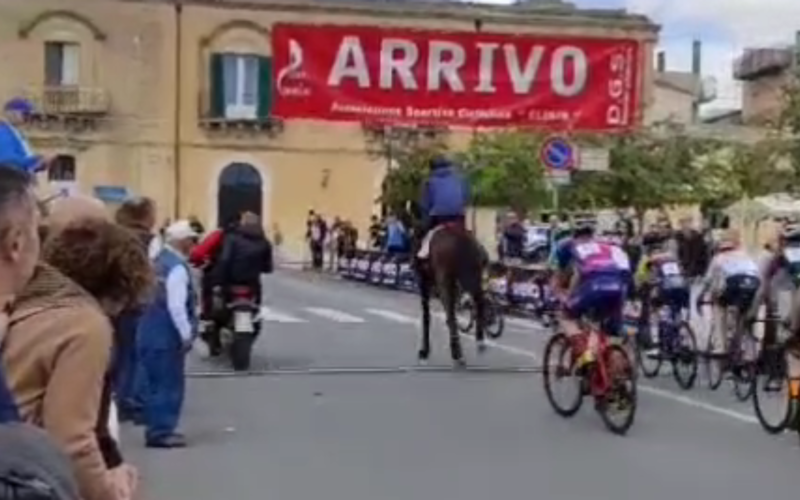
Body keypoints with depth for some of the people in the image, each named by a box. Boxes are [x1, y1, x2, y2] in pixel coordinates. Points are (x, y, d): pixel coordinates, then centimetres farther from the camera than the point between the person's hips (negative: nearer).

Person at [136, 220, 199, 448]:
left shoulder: (159, 260, 11)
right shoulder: (177, 267, -17)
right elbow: (176, 306, -23)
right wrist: (186, 334, -16)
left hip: (150, 331, 9)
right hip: (166, 334, -9)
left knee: (154, 383, 15)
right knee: (168, 384, -1)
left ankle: (156, 428, 23)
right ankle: (161, 432, 3)